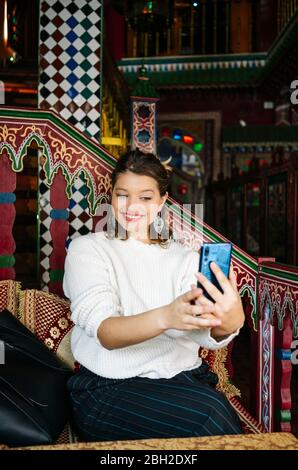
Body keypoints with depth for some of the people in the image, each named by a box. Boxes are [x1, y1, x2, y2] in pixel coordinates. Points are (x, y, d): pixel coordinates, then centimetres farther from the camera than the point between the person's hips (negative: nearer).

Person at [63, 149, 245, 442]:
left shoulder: (184, 257, 10)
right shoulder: (87, 249, 1)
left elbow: (205, 335, -9)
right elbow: (104, 332, -17)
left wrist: (228, 322, -36)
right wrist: (165, 317, -38)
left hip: (184, 379, 4)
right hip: (110, 387, -3)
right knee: (211, 411, -28)